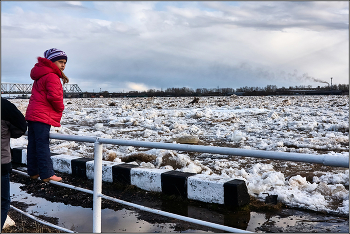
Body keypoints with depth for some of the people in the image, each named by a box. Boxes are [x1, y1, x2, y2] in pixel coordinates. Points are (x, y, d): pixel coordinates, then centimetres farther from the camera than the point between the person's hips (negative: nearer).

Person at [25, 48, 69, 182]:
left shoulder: (40, 76, 21)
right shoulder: (52, 76, -12)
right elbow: (54, 96, -22)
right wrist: (60, 108, -4)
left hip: (32, 114, 10)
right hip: (42, 116, -10)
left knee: (33, 145, 13)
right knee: (43, 145, -7)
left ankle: (33, 172, 22)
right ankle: (47, 175, -3)